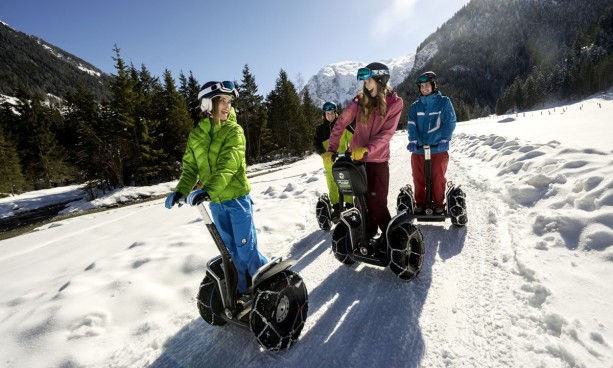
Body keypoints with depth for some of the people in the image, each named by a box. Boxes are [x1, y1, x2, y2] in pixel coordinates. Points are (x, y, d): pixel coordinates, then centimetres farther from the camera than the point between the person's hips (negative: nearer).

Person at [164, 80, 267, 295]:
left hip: (237, 198, -5)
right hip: (216, 202, 5)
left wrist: (208, 190, -34)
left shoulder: (234, 130, -8)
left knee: (246, 249, -1)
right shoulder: (196, 135, 6)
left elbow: (228, 165, -21)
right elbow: (191, 167, 8)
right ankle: (245, 290, 34)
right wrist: (180, 191, -9)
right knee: (231, 251, 16)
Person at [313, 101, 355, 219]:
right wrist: (324, 153, -19)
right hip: (329, 161, 1)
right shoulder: (320, 128, 7)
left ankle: (350, 206, 13)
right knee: (332, 186, 4)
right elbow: (316, 144, -2)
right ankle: (336, 207, 17)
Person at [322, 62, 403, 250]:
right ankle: (369, 228, 29)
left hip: (378, 158, -3)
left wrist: (366, 149, -32)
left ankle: (388, 233, 16)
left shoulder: (394, 103, -7)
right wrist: (331, 149, -14)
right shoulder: (360, 100, -2)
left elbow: (386, 133, -17)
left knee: (376, 199, -6)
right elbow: (341, 123, -4)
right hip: (355, 156, 3)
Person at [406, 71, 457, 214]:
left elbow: (450, 122, -3)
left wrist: (444, 140, -16)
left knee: (438, 178, 2)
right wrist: (413, 140, -15)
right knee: (418, 178, 7)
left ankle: (439, 204, 18)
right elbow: (412, 125, 1)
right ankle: (420, 203, 22)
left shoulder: (444, 102, 3)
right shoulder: (415, 106, 10)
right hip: (418, 148, 3)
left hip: (438, 148, -2)